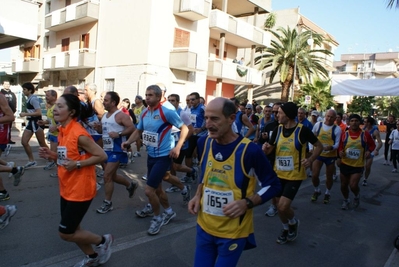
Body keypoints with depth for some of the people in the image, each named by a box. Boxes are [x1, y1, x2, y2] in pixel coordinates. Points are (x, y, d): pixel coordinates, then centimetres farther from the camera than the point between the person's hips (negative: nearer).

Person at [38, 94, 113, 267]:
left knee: (65, 233, 1)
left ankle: (103, 241, 22)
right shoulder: (63, 130, 5)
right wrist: (51, 155, 0)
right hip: (66, 189, 9)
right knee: (72, 229, 19)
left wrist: (77, 164, -24)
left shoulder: (79, 134, -22)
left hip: (80, 190, -9)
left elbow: (102, 156, -20)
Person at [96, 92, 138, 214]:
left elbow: (132, 128, -20)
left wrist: (118, 134, -26)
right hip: (107, 149, 9)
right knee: (111, 175, 17)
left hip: (116, 150, -9)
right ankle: (131, 185, 40)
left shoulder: (121, 115, -14)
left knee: (107, 176, -8)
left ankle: (107, 203, 7)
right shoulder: (104, 115, 12)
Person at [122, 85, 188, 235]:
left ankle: (157, 218, 17)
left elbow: (184, 128, -13)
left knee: (149, 190, -8)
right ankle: (169, 212, 43)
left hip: (163, 156, -8)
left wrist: (177, 147, -23)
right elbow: (138, 131, 14)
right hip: (151, 155, 8)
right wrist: (128, 142, -4)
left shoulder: (167, 112, -17)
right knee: (157, 189, 20)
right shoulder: (144, 113, 3)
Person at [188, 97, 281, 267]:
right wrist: (198, 196, -1)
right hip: (204, 227, 5)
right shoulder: (204, 143, -4)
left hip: (233, 232, -5)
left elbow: (273, 185, -10)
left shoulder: (249, 150, -21)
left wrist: (247, 203, -23)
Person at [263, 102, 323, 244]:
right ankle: (286, 228, 40)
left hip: (294, 175, -5)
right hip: (279, 174, 5)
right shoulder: (278, 129, -1)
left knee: (283, 206, -12)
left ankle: (294, 222, 22)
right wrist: (266, 148, -17)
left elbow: (319, 146, -1)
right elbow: (269, 149, 7)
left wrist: (310, 160, -17)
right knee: (279, 206, 14)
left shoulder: (302, 130, -14)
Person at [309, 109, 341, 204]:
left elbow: (337, 144, -10)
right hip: (318, 154, 1)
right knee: (314, 175, -5)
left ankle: (327, 193, 38)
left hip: (331, 155, -1)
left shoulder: (337, 129, -10)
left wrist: (331, 147, -30)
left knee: (329, 177, 13)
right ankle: (317, 191, 24)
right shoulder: (318, 125, -5)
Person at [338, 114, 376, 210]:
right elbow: (340, 147, 6)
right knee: (343, 185, 12)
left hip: (358, 165, -2)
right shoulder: (344, 134, -3)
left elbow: (372, 145, 7)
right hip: (345, 164, 2)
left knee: (353, 185, -11)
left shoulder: (365, 134, -6)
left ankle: (357, 196, 24)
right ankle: (346, 200, 38)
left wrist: (369, 151, -12)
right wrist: (340, 152, -15)